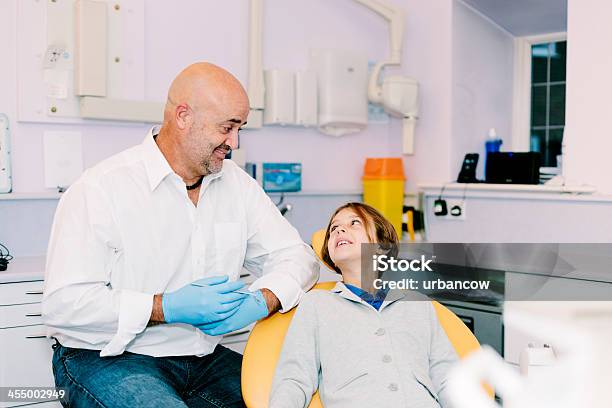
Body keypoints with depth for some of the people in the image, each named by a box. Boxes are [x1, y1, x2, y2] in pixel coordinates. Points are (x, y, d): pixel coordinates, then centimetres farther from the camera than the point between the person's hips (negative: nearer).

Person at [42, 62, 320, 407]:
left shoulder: (238, 184, 7)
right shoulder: (102, 189, -13)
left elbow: (296, 256, 7)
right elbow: (63, 303, -18)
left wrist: (262, 301, -15)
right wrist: (168, 308, -23)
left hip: (204, 359, 6)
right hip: (108, 361, -5)